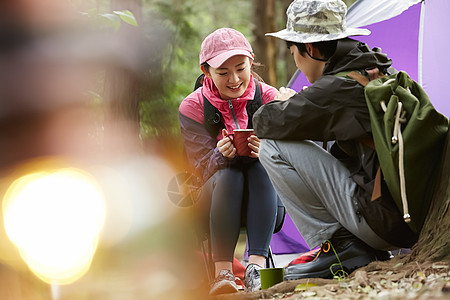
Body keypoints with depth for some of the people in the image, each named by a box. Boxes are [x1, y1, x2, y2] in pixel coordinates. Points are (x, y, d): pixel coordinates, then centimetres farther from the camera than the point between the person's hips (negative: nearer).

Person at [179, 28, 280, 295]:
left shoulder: (269, 99, -4)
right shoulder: (192, 107, -7)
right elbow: (203, 167, -10)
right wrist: (222, 155, -34)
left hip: (263, 201, 1)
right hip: (215, 198, -1)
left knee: (262, 168, -32)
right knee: (228, 176, -34)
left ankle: (257, 264, -41)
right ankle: (223, 272, -42)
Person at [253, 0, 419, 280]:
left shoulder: (335, 89, -13)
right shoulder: (386, 74, 14)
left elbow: (264, 123, -4)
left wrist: (286, 102, 18)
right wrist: (298, 104, 27)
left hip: (381, 222, -9)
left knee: (274, 147, -6)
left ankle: (339, 247, -2)